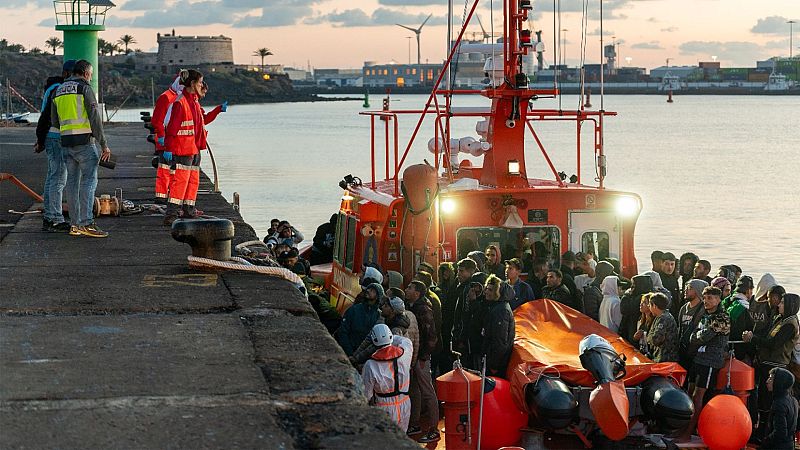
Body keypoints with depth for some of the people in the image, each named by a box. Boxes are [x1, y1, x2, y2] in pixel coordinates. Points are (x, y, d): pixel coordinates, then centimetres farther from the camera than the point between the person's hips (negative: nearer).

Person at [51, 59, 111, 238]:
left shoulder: (59, 91, 17)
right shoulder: (85, 88, -6)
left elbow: (54, 121, 21)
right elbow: (95, 119, -12)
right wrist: (104, 145, -11)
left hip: (66, 142, 7)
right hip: (84, 142, -7)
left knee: (72, 181, 9)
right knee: (89, 180, -9)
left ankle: (74, 224, 10)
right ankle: (86, 223, -17)